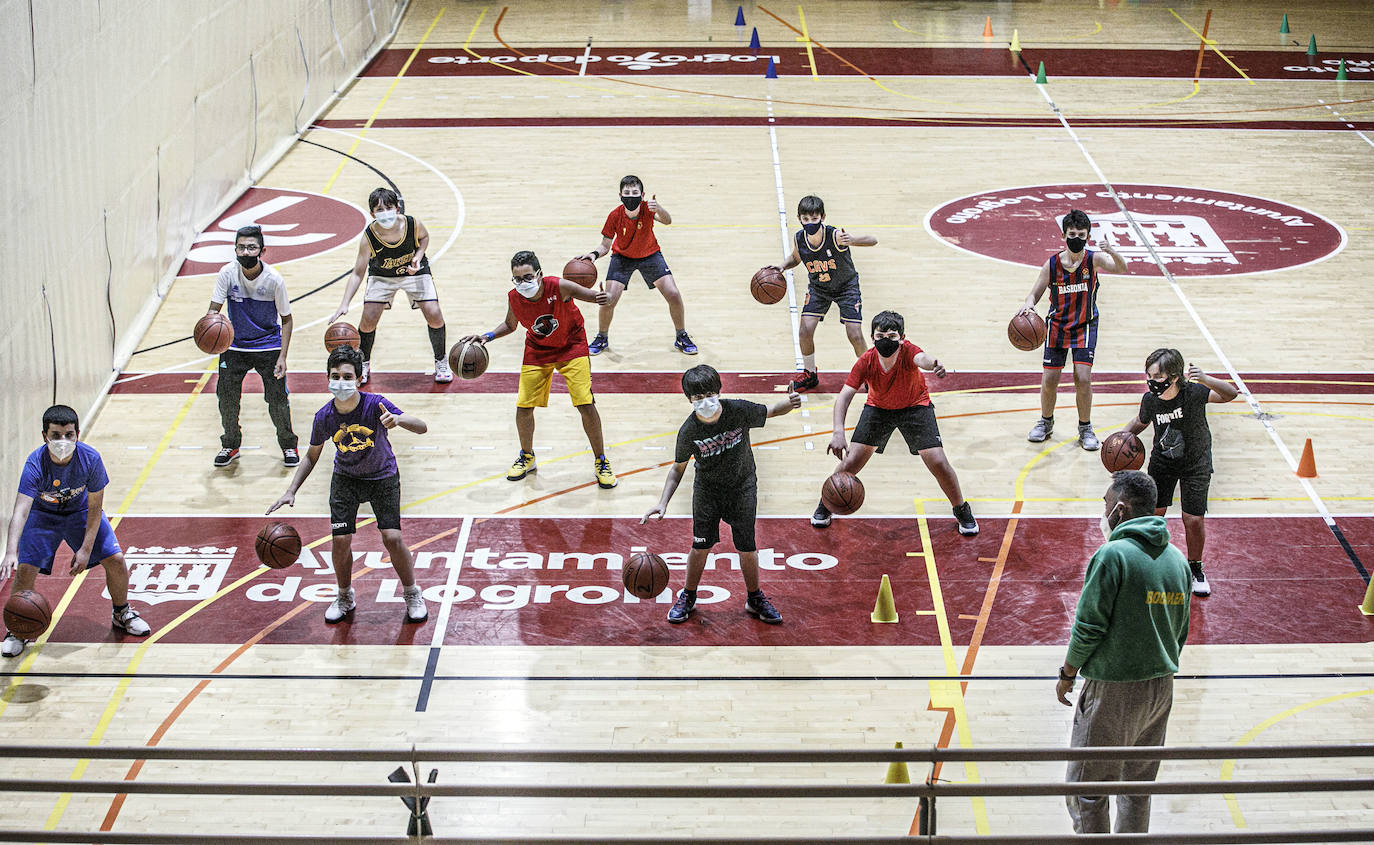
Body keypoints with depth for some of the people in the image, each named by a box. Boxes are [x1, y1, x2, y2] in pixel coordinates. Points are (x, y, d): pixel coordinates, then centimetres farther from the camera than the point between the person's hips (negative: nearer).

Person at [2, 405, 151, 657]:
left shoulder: (90, 459, -29)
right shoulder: (35, 464, -34)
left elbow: (95, 509, -17)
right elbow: (20, 511, -43)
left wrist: (86, 549, -22)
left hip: (80, 511, 2)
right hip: (43, 514, -2)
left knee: (116, 560, -8)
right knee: (26, 569, -18)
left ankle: (121, 613, 21)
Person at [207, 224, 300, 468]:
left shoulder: (273, 279, -17)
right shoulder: (227, 273, -14)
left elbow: (286, 319, -7)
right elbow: (213, 309, -11)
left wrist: (282, 357, -13)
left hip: (268, 347, -2)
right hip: (234, 345, 2)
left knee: (277, 397, -6)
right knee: (226, 395, -4)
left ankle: (288, 445, 18)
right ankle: (231, 445, 19)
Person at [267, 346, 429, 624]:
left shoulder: (375, 404, -28)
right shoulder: (325, 416, -19)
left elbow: (422, 427, -35)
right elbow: (311, 457, -1)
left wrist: (397, 419, -56)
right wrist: (291, 491, -10)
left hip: (383, 477, -2)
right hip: (346, 478, 2)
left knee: (392, 537, -13)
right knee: (340, 539, -7)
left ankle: (412, 594, 11)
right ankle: (345, 597, 19)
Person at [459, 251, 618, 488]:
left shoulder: (559, 287, -31)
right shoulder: (514, 298, -19)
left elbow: (593, 296, -20)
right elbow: (510, 325, 3)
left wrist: (601, 298, -45)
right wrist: (488, 336, -14)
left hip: (571, 346, -3)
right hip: (537, 350, 3)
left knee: (586, 405, -11)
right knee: (523, 406, 1)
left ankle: (601, 461, 9)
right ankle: (527, 457, 29)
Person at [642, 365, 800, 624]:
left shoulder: (739, 410, -22)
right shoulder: (688, 432, -21)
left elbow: (772, 411, -6)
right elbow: (678, 468, -7)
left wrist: (790, 403, -29)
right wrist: (662, 503, -15)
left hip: (742, 486, 0)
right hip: (707, 489, 0)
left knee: (747, 547, 2)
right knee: (701, 545, 2)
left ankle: (755, 599, 23)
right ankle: (688, 597, 24)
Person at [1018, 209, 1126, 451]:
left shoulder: (1093, 259, -13)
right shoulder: (1052, 264, -10)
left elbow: (1122, 269, -29)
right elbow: (1035, 294, -3)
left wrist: (1112, 252, -51)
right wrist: (1028, 305, -27)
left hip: (1085, 326, -1)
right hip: (1057, 325, 1)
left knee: (1083, 378, -11)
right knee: (1049, 379, 2)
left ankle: (1085, 428, 9)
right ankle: (1046, 422, 29)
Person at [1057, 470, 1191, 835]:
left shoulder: (1112, 555, -16)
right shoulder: (1177, 558, 6)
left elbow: (1088, 627, -16)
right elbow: (1181, 631, 12)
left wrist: (1068, 674, -1)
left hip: (1113, 692, -7)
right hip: (1160, 689, 7)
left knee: (1087, 791, 2)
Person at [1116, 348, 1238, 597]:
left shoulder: (1194, 392, -29)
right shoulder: (1150, 400, -17)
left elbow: (1231, 394, -43)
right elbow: (1140, 423, 5)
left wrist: (1204, 379, -58)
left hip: (1195, 463, -3)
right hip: (1162, 461, 3)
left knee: (1193, 520, -3)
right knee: (1153, 512, 6)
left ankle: (1195, 568, 21)